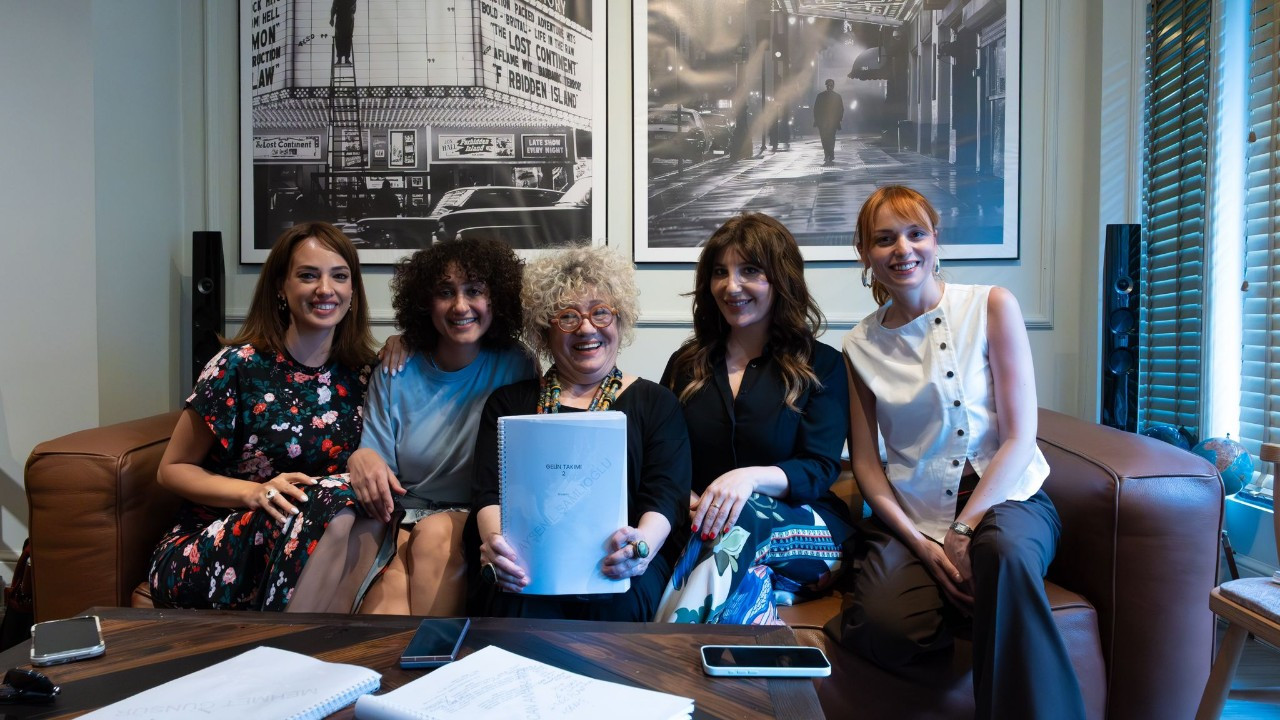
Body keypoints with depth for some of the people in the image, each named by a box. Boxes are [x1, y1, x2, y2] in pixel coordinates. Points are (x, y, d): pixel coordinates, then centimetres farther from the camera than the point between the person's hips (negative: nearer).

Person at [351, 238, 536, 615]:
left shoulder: (516, 367, -3)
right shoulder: (397, 370, 2)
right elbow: (375, 460, 3)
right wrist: (361, 458, -21)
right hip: (402, 522, 0)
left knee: (435, 532, -33)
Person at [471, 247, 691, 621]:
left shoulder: (655, 403, 14)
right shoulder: (509, 403, 17)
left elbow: (667, 494, 0)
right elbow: (489, 492, 5)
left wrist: (643, 543, -24)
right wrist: (495, 541, -20)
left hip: (617, 563, 0)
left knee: (613, 602, -35)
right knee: (523, 604, -34)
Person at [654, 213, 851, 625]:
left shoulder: (822, 366, 7)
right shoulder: (686, 365, 16)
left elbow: (820, 470, -4)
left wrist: (751, 477, -25)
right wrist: (682, 498, -15)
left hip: (804, 532, -1)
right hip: (702, 532, 2)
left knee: (746, 519, -37)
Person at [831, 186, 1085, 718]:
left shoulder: (991, 306, -1)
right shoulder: (861, 345, 5)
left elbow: (1019, 437, -6)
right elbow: (865, 461, 4)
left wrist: (963, 529, -14)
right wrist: (921, 544, -10)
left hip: (1004, 497, 0)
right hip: (910, 514, 1)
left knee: (1004, 551, -38)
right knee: (890, 630, -29)